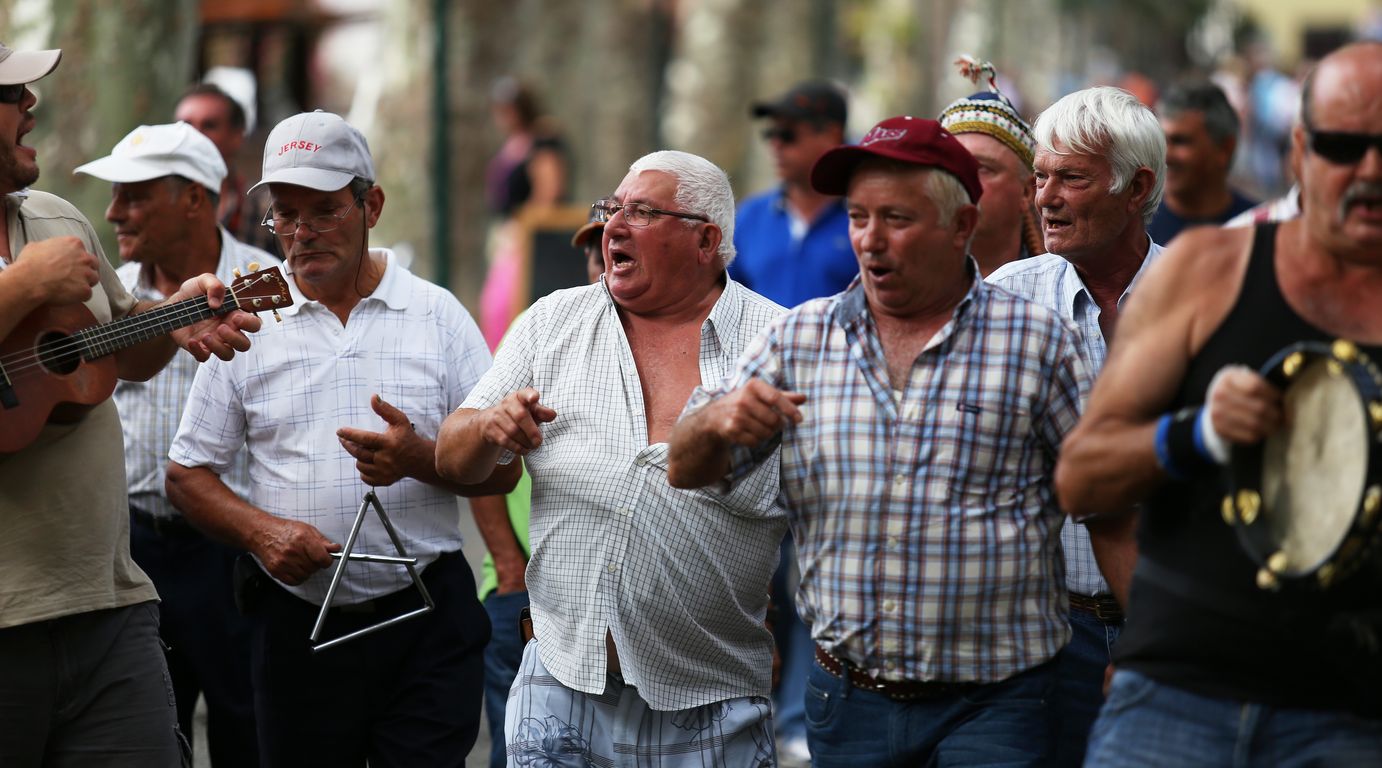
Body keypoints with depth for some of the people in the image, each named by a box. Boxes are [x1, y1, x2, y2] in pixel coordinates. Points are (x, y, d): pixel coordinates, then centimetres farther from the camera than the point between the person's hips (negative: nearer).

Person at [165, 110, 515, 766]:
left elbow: (500, 468, 3)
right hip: (295, 627, 1)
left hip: (426, 617, -1)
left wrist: (418, 458, -17)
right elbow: (188, 474, 8)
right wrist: (261, 531, -10)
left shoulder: (437, 316, 4)